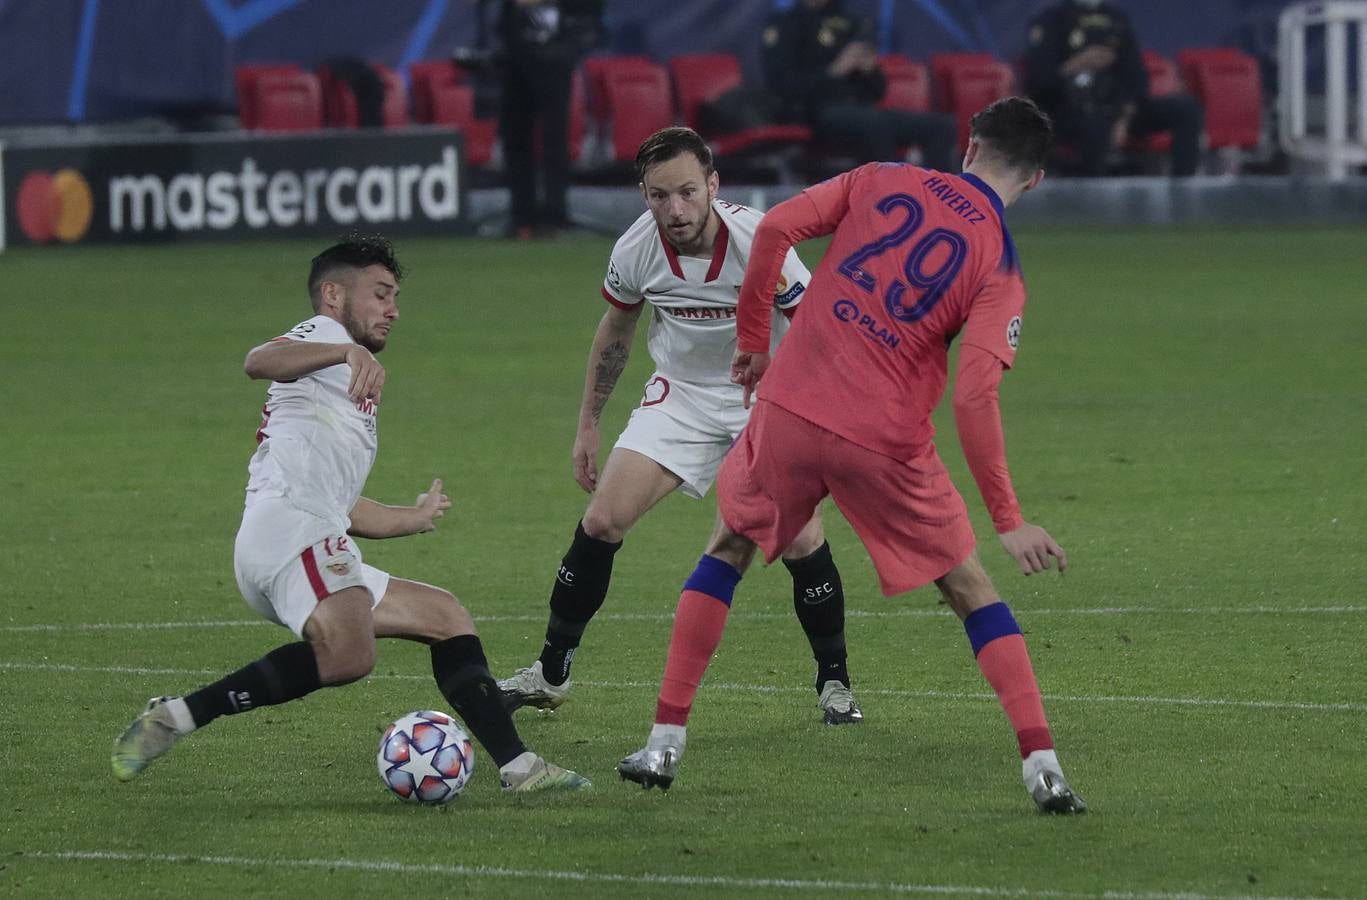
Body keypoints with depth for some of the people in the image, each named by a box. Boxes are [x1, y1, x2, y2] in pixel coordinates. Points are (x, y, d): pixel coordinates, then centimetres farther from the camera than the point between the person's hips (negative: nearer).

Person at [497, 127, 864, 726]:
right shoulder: (637, 251, -14)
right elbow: (614, 333, 6)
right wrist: (588, 425, 11)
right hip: (681, 395, 3)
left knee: (802, 539, -16)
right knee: (602, 522, -8)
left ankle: (834, 684, 6)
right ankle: (550, 674, 7)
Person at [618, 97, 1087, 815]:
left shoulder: (883, 182, 5)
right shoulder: (1000, 268, -3)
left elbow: (775, 228, -3)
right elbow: (974, 396, -14)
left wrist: (752, 341, 10)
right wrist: (1008, 521, -10)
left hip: (791, 407, 2)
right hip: (887, 445, -2)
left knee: (727, 552, 25)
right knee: (971, 590, 13)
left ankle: (665, 744, 19)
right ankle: (1042, 768, 3)